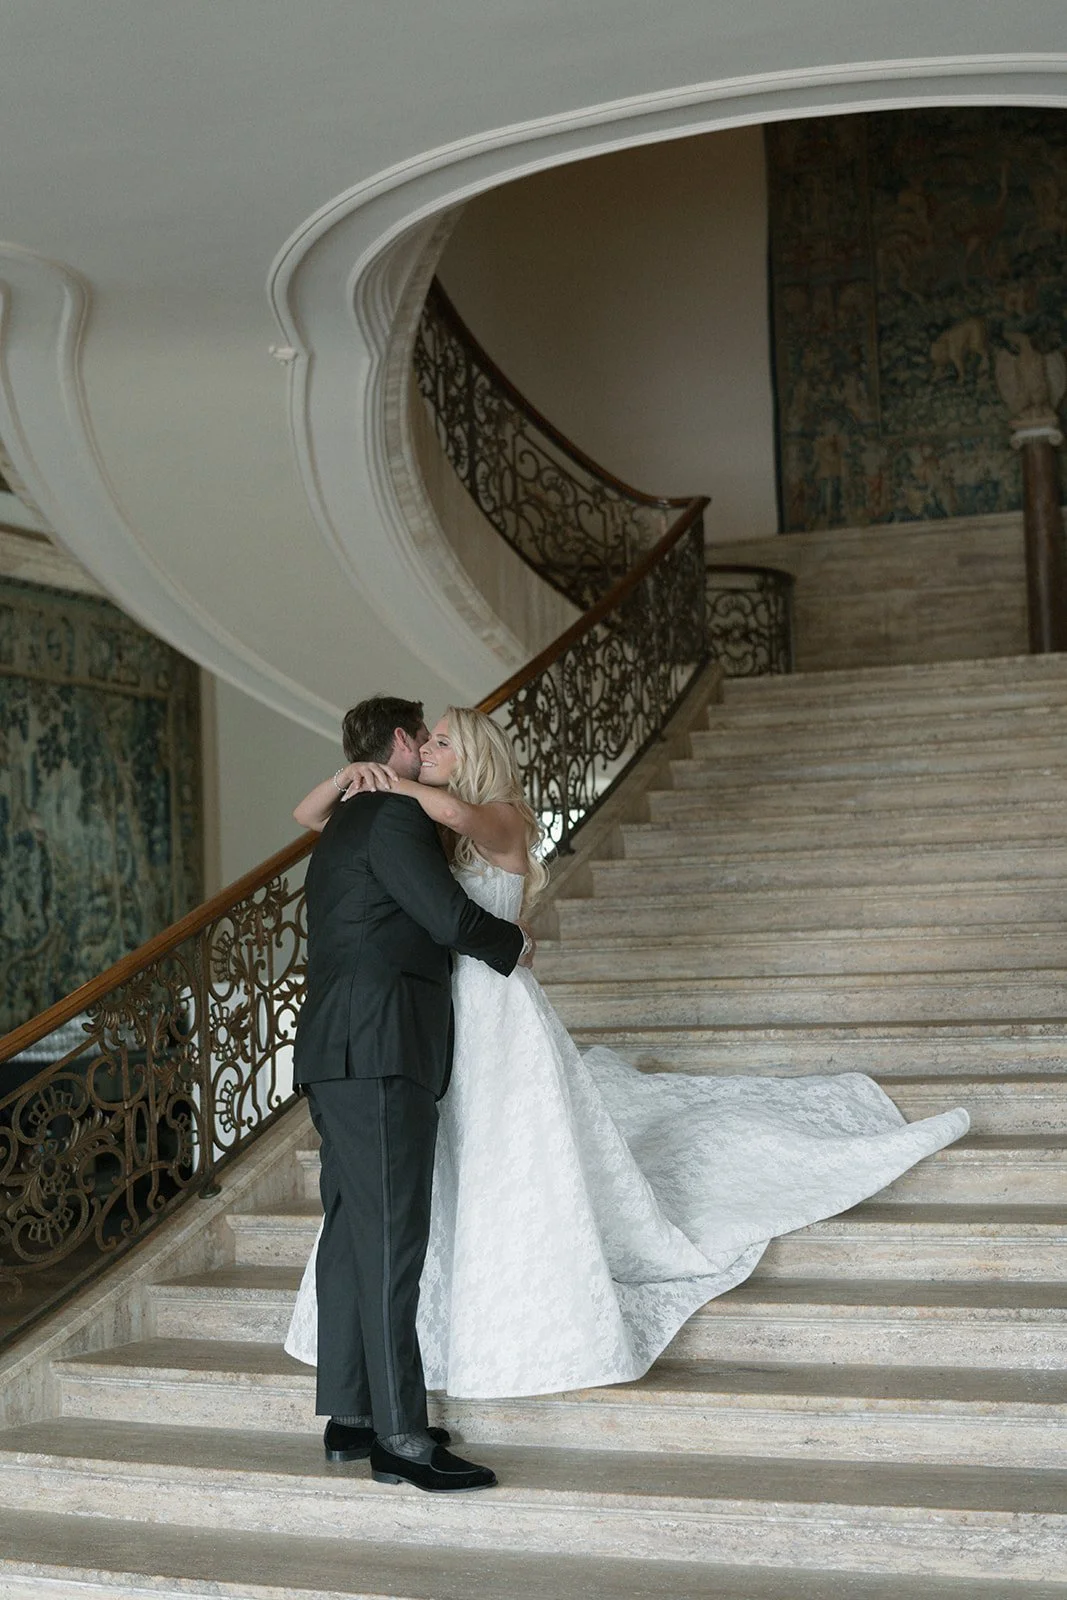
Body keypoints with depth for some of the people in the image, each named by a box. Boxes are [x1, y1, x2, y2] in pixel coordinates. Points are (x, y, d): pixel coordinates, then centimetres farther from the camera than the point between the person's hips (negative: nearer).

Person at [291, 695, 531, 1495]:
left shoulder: (345, 825, 24)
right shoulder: (395, 816, -7)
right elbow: (450, 916, -12)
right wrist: (512, 939, 4)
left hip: (341, 1053, 10)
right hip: (379, 1048, -10)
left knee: (352, 1232, 11)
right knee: (392, 1239, -10)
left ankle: (349, 1416, 16)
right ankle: (400, 1437, -9)